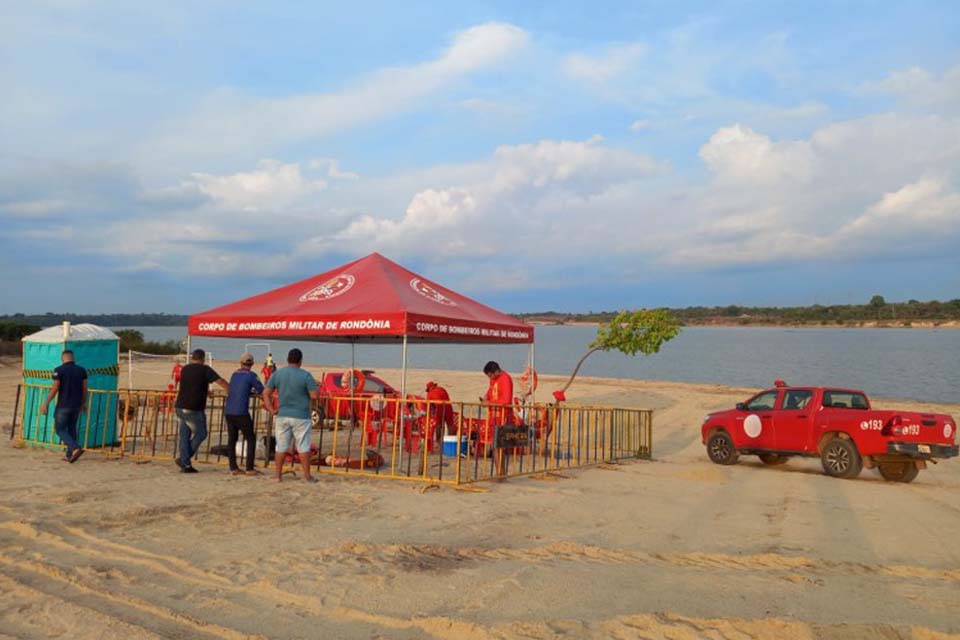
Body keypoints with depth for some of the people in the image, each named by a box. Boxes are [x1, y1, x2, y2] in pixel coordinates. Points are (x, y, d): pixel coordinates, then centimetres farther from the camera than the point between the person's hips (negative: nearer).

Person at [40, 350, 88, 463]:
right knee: (71, 428, 17)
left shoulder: (59, 370, -11)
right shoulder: (81, 370, 2)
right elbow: (84, 388, 4)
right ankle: (69, 455, 19)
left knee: (60, 429, 6)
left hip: (63, 406, -5)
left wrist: (46, 404, -8)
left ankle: (75, 448, -14)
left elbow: (54, 388, -15)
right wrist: (84, 403, 17)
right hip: (76, 405, 5)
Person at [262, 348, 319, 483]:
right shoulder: (305, 375, -10)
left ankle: (278, 475, 17)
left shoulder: (277, 374, 2)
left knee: (281, 447, 11)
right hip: (300, 416, -3)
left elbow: (266, 393, 2)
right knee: (303, 447, 3)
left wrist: (271, 410, 3)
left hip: (282, 415, 4)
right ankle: (307, 476, 7)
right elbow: (315, 396, -12)